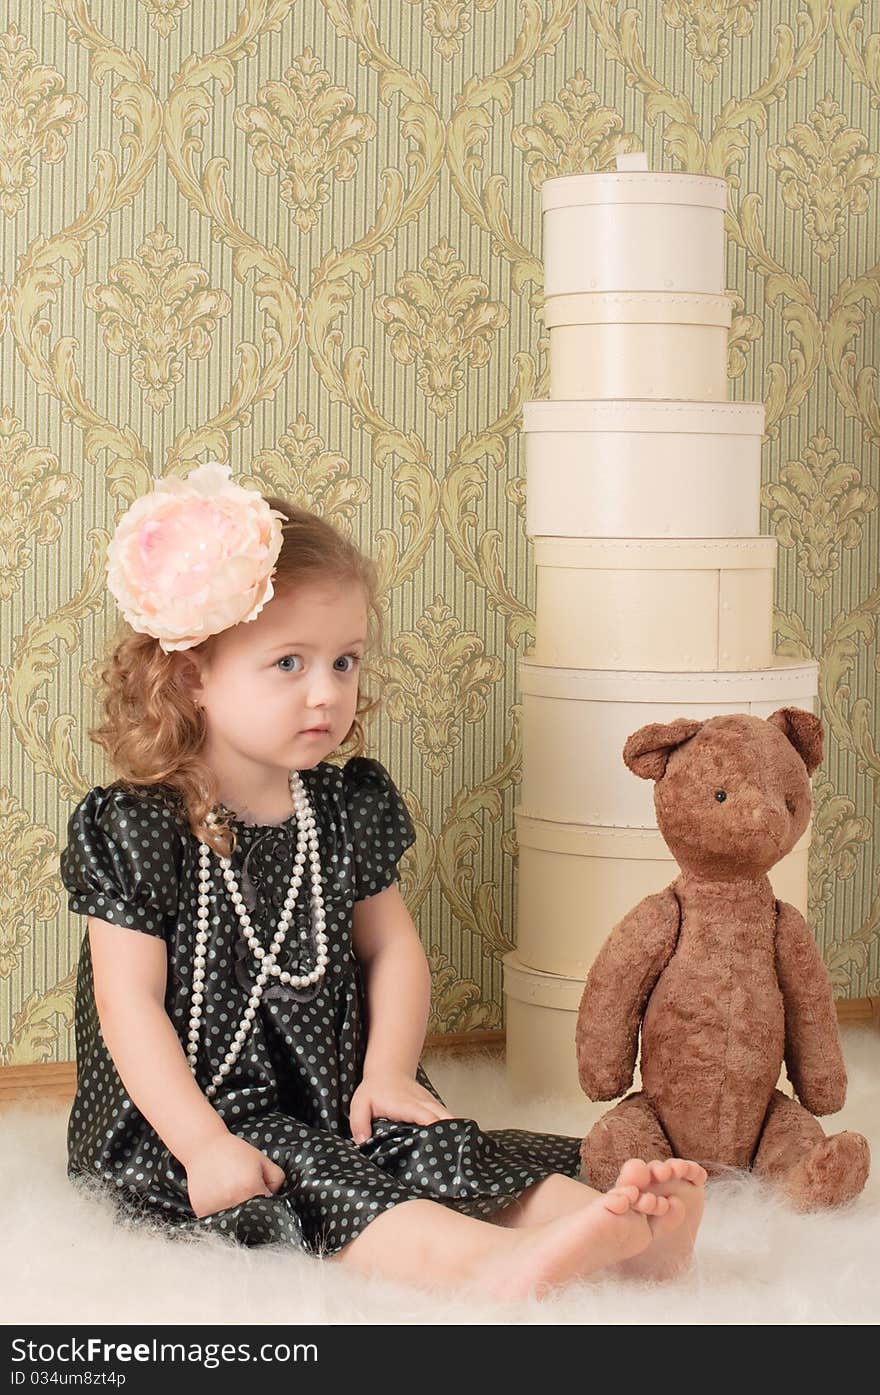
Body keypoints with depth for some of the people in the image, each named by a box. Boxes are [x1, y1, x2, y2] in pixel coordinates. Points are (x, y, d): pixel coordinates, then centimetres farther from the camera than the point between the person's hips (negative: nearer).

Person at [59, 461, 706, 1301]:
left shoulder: (348, 808, 6)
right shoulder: (137, 829, -12)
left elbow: (392, 949, 10)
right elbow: (129, 1003, -15)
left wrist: (387, 1073, -7)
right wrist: (203, 1144, -23)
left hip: (335, 1103, 5)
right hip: (184, 1122, -5)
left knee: (450, 1149, -17)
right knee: (317, 1187, -29)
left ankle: (628, 1237, -35)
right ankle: (496, 1263, -50)